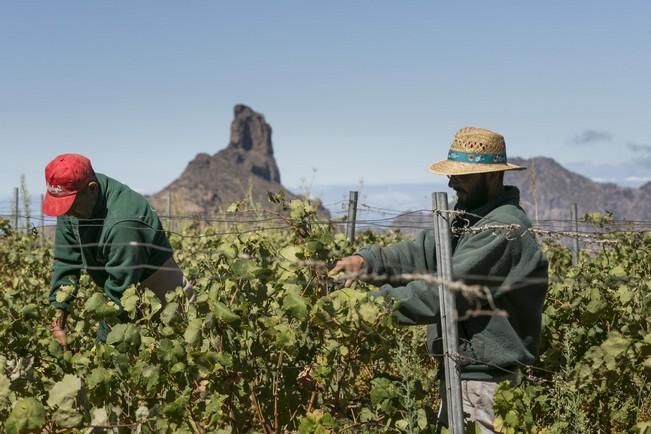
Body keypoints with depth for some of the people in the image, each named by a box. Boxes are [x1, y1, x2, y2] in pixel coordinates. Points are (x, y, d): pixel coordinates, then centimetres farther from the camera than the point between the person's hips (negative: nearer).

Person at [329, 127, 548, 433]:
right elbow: (424, 253, 5)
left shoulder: (504, 228, -20)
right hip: (459, 376, 10)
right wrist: (368, 259, -11)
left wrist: (376, 303, -24)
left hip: (486, 386, -10)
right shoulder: (469, 219, 13)